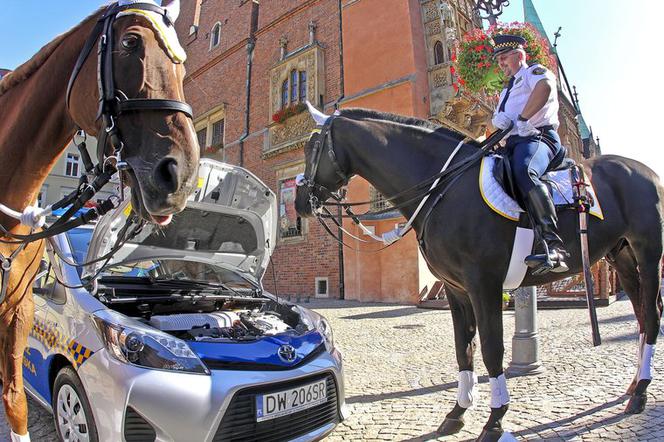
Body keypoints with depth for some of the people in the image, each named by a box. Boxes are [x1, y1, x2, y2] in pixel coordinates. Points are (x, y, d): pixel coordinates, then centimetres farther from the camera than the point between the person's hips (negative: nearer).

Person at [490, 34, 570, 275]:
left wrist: (522, 118, -16)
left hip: (538, 136, -8)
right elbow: (498, 116, 22)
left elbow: (545, 86, -15)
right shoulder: (508, 88, 36)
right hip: (513, 143, 9)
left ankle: (554, 247, -46)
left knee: (524, 171, -39)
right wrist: (499, 119, -2)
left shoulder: (534, 71, 11)